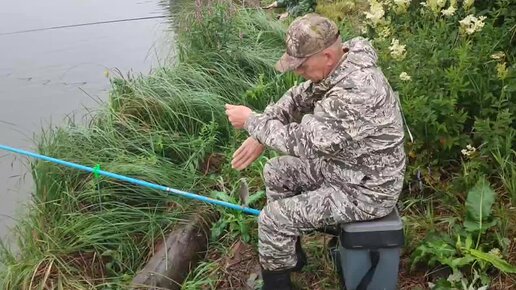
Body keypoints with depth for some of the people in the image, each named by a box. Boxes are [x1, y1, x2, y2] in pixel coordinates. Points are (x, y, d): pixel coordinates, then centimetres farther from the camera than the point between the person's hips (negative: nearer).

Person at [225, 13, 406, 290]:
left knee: (272, 219, -12)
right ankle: (290, 255, 27)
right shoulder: (337, 67, -5)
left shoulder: (357, 91, -35)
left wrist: (252, 121, -16)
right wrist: (260, 134, -6)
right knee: (275, 172, 12)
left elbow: (301, 141, -29)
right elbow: (298, 98, 6)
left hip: (365, 190, -9)